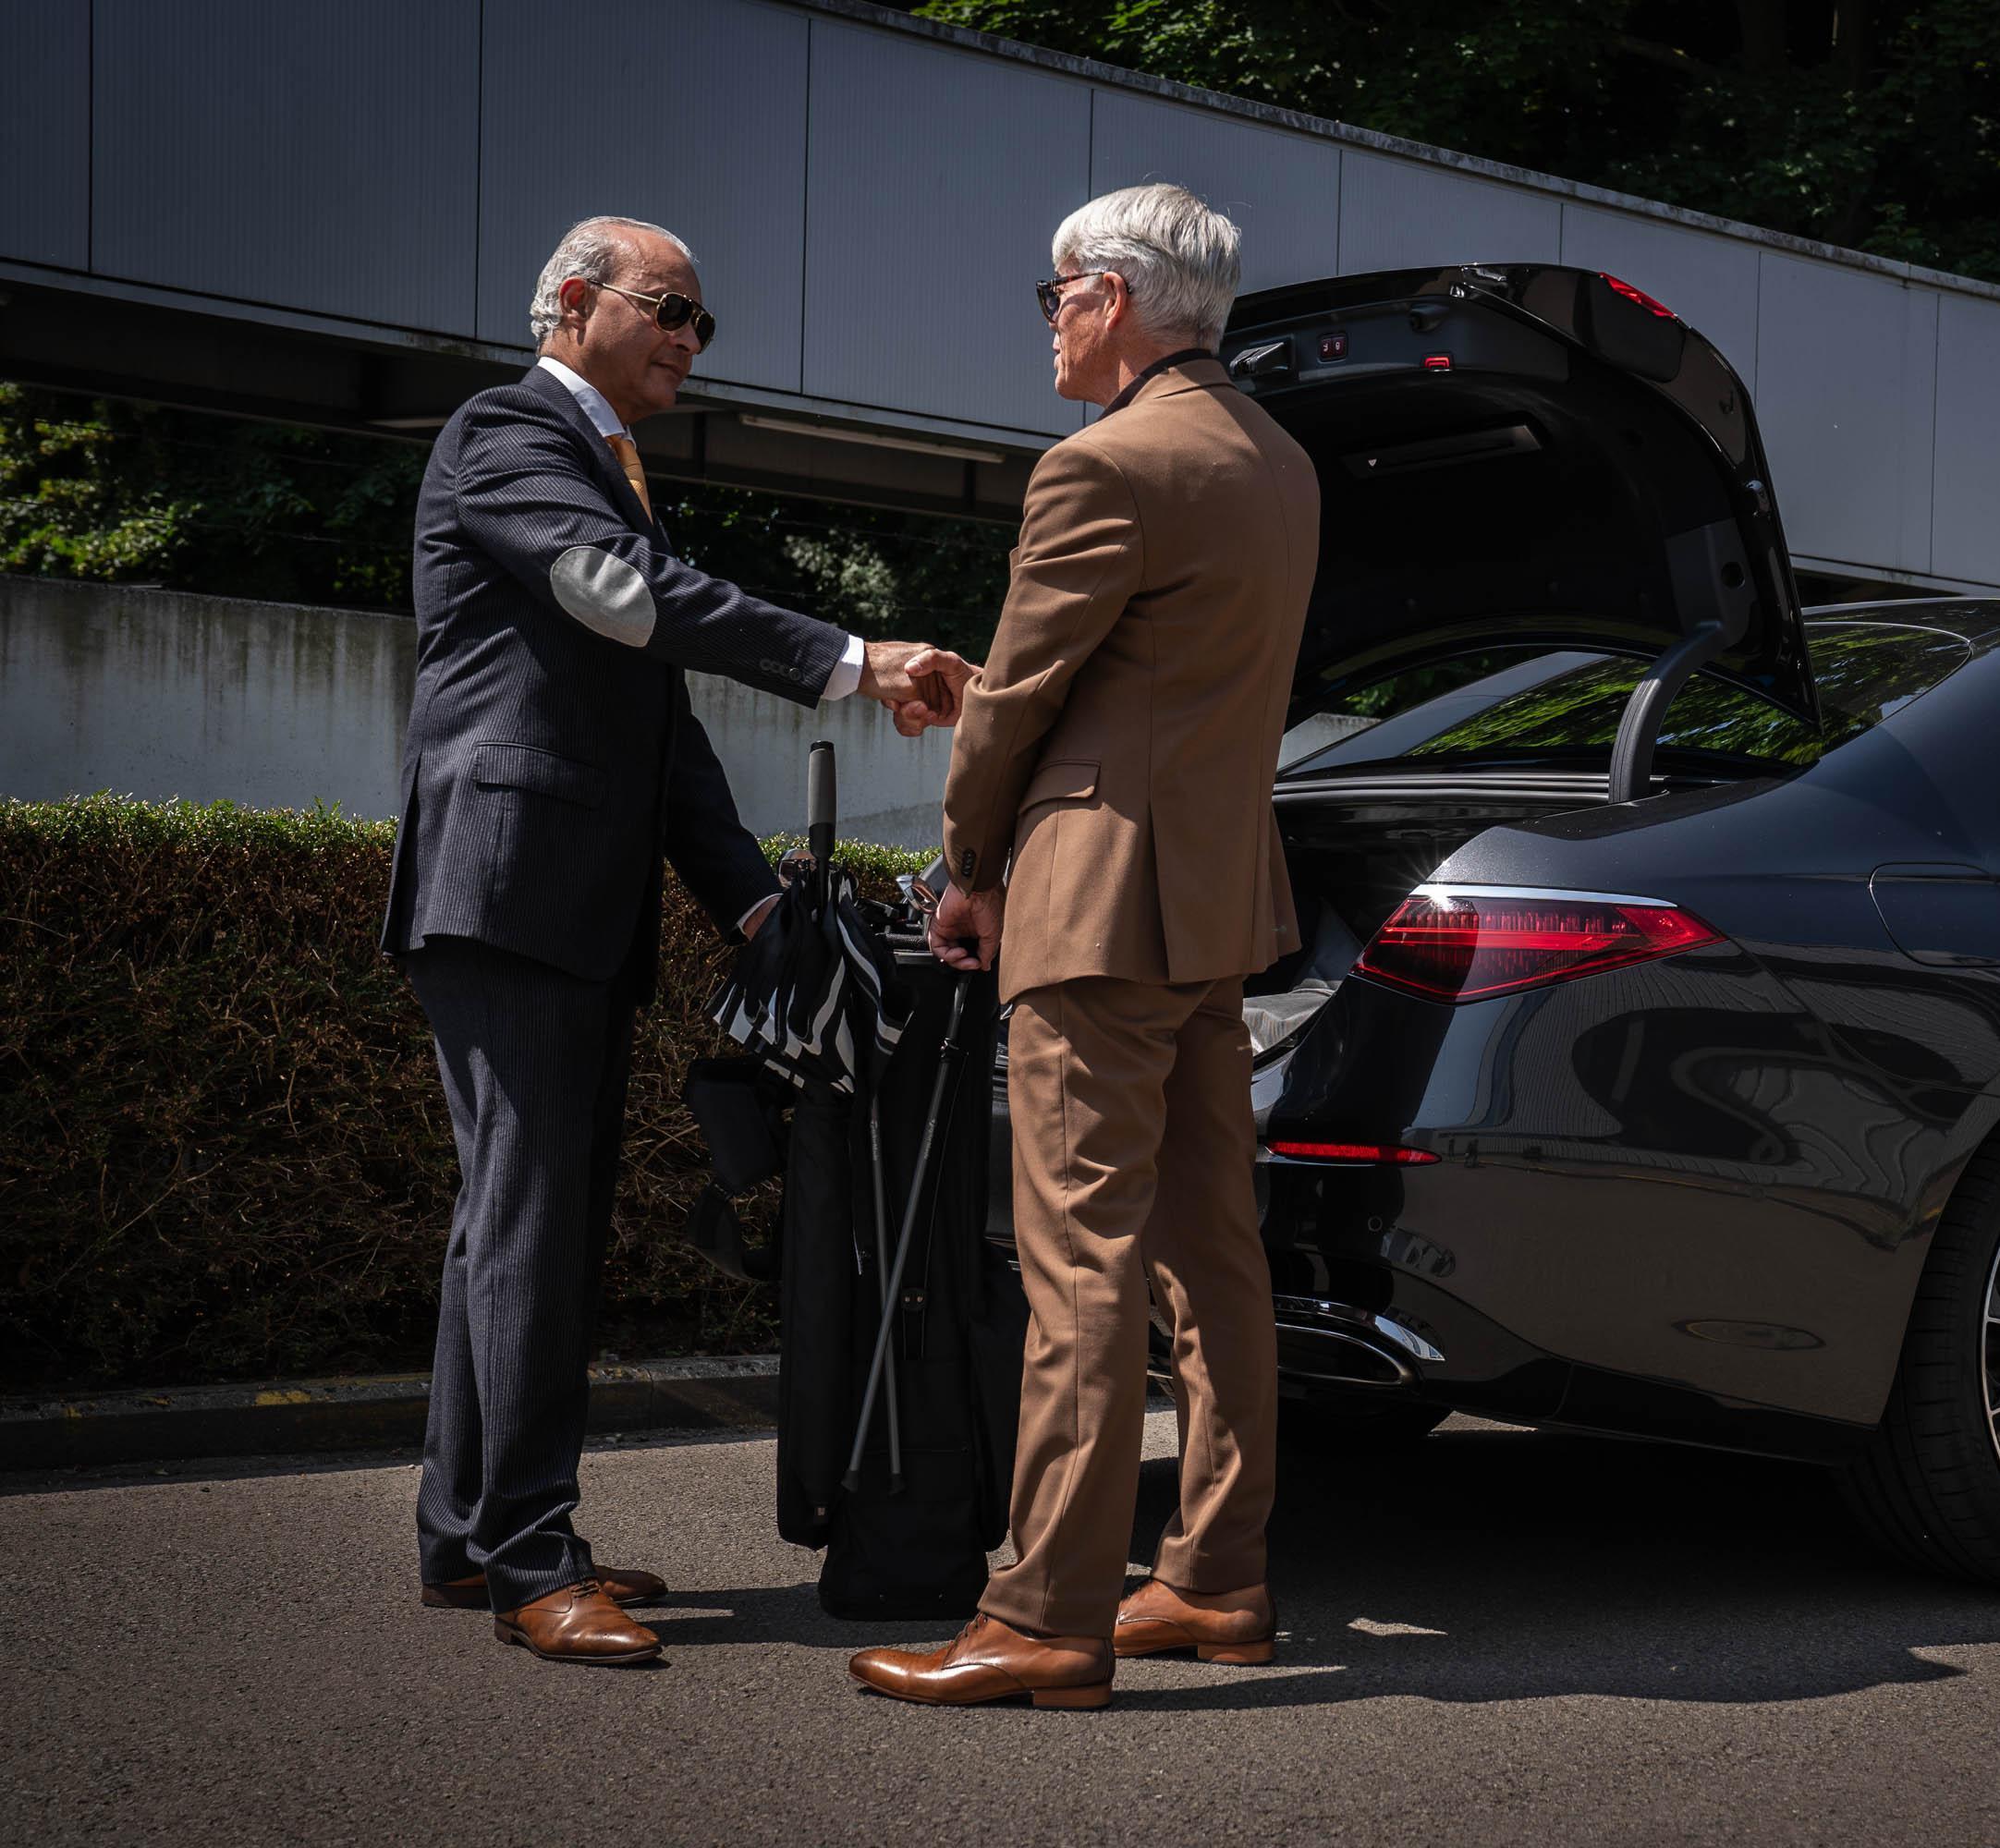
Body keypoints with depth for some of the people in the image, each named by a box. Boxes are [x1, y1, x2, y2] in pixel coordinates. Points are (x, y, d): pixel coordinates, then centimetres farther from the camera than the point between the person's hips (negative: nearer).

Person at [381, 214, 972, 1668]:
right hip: (506, 885, -10)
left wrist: (751, 897, 12)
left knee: (541, 1215, 10)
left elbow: (663, 718, 22)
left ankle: (468, 1535, 16)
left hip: (587, 909, 10)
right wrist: (851, 665, -23)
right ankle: (529, 1559, -9)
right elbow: (632, 595, -20)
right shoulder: (506, 432, -3)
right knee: (530, 1210, -11)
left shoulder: (618, 478, 25)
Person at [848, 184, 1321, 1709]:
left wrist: (972, 871, 7)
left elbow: (1014, 699, -9)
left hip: (1105, 899, -9)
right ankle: (1219, 1582, 20)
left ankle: (1050, 1622, -6)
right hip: (1224, 902, 9)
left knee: (1085, 1265, -8)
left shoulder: (1107, 468, -14)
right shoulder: (1279, 465, 14)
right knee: (1212, 1252, 13)